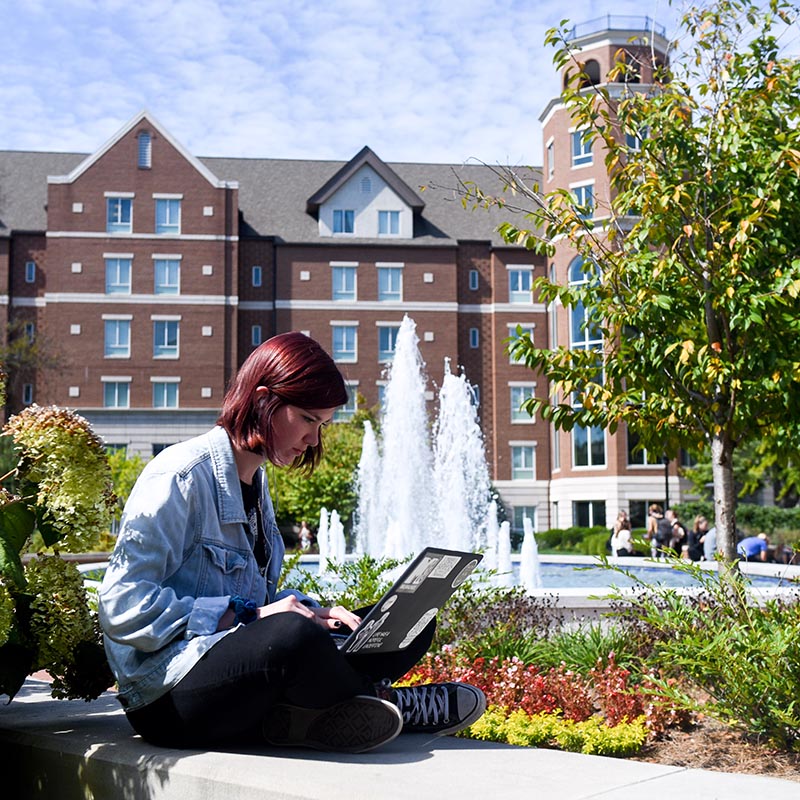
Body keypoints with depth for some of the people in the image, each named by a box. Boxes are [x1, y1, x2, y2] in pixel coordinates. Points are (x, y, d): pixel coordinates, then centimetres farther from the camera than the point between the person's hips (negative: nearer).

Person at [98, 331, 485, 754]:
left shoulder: (255, 482, 15)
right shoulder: (180, 477, -13)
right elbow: (123, 607, -19)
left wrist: (309, 611, -1)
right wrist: (247, 616, -21)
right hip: (168, 698, -8)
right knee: (293, 635, -38)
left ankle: (303, 714, -17)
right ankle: (379, 702, -10)